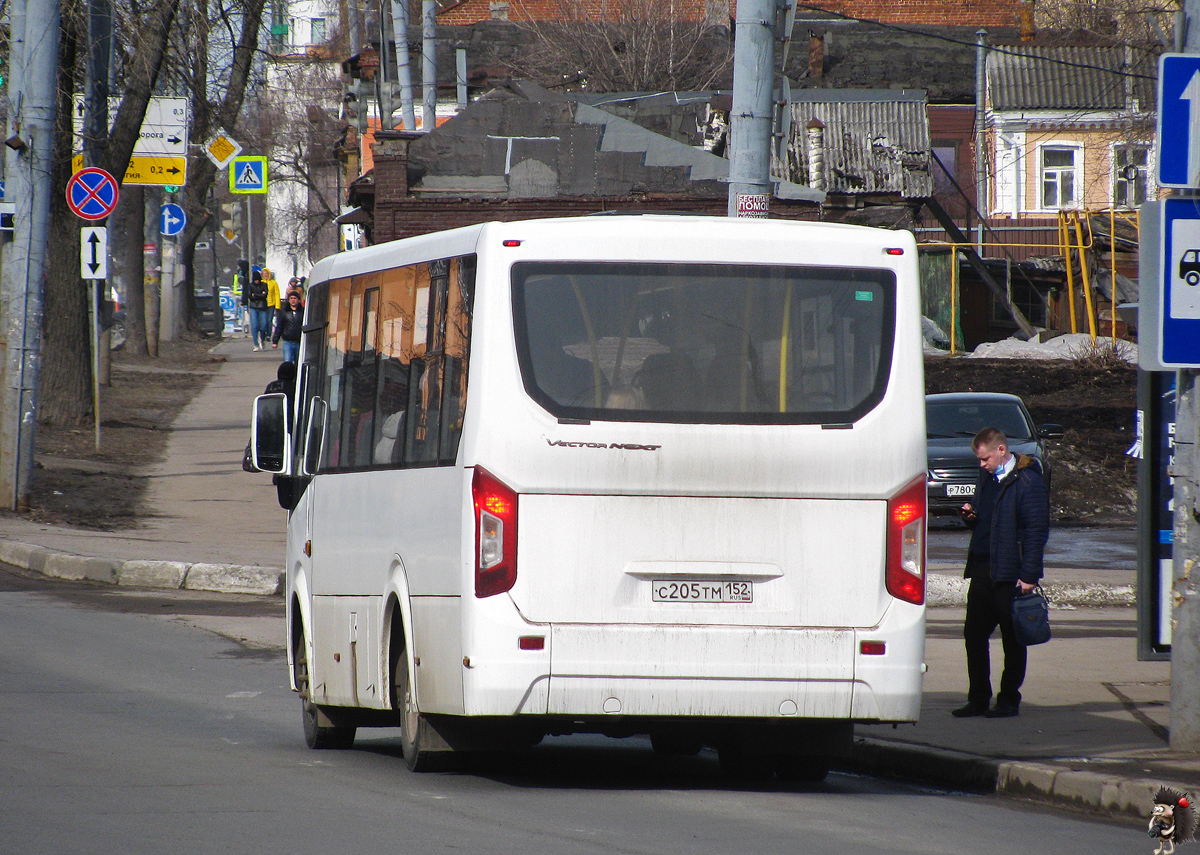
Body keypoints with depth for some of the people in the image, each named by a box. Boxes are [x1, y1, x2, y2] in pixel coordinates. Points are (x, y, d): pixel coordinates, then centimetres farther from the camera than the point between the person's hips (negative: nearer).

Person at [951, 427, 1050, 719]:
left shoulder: (1028, 482, -11)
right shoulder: (987, 478, 14)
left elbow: (1036, 530, -14)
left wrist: (1029, 575, -18)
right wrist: (970, 516, 2)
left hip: (1010, 574, -8)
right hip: (983, 569, 8)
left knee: (1012, 640, 2)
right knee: (974, 634, 7)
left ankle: (1009, 700, 10)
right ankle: (977, 699, 15)